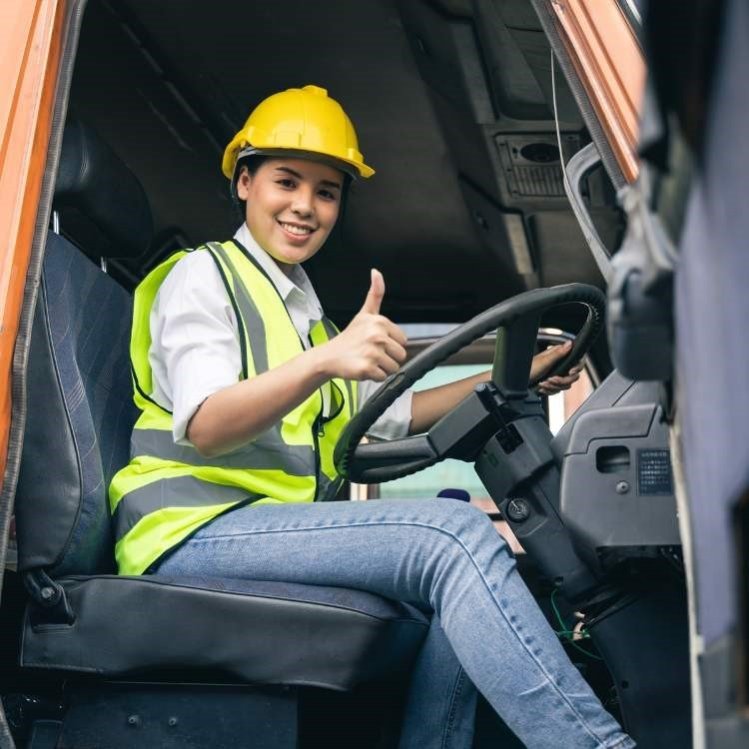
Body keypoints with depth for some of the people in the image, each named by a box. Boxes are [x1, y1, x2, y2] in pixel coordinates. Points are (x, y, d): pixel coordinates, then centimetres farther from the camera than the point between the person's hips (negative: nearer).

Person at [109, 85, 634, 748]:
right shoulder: (203, 276, 0)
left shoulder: (305, 310, 27)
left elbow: (393, 414, 26)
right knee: (454, 533, -26)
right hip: (192, 533, -8)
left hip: (281, 529, 8)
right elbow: (204, 428, -17)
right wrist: (323, 361, -33)